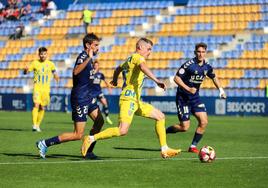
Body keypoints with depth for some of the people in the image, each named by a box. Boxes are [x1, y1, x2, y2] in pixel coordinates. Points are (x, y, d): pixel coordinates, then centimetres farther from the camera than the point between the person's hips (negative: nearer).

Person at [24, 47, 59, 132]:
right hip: (37, 87, -2)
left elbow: (54, 73, 12)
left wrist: (56, 76, -11)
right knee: (36, 105, -19)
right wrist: (26, 69, -24)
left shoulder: (50, 64, 4)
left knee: (42, 108, 7)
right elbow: (25, 72, 0)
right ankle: (34, 125, -24)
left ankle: (38, 125, 21)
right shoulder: (35, 63, 0)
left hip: (46, 89, 2)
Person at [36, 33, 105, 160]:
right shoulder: (83, 56, -18)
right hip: (80, 98, -10)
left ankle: (88, 152, 16)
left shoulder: (87, 57, 12)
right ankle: (44, 143, -3)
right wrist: (89, 58, -43)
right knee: (78, 135, -8)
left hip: (87, 97, 10)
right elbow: (76, 71, -40)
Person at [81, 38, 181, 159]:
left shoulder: (129, 60, 23)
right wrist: (156, 81, -37)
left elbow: (118, 68, 43)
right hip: (129, 98, -11)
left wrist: (114, 81, 63)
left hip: (136, 101, 11)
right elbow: (143, 67, -29)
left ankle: (164, 150, 10)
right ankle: (91, 139, -16)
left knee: (160, 116, 11)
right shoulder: (137, 57, -5)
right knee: (123, 130, -23)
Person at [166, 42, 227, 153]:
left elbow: (213, 77, 21)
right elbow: (176, 78, -19)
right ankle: (164, 131, 18)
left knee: (204, 122, -8)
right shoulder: (189, 65, -19)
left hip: (195, 97, 6)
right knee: (184, 127, -8)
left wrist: (220, 89, 13)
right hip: (183, 97, -6)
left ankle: (193, 146, 7)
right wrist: (188, 89, -29)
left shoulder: (207, 67, 0)